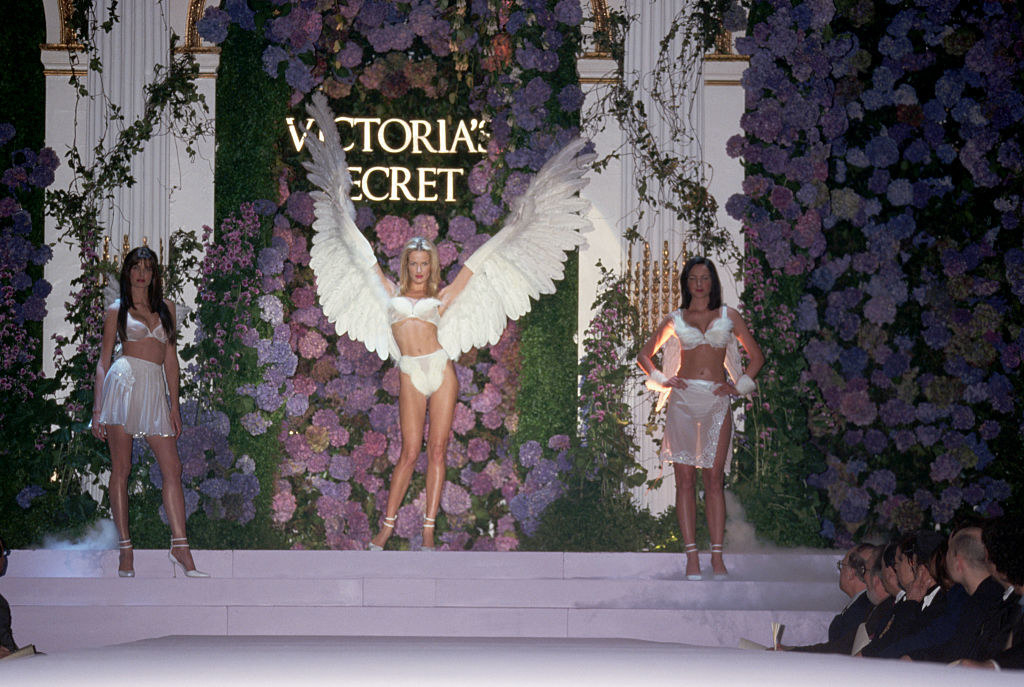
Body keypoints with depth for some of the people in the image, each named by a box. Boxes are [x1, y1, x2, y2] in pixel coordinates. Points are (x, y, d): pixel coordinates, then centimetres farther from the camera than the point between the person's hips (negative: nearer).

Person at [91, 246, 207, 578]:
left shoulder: (165, 308, 19)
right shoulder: (117, 310, 10)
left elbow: (171, 358, 17)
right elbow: (103, 360, 8)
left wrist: (174, 404, 10)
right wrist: (97, 408, 1)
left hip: (155, 389, 3)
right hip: (124, 381, -3)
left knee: (172, 468, -6)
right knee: (121, 468, -4)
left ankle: (180, 548, -8)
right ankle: (125, 549, -2)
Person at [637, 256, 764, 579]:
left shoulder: (728, 316, 11)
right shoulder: (675, 319, 12)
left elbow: (756, 355, 17)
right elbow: (644, 355, 20)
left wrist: (739, 386, 5)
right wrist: (662, 381, 5)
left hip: (717, 401, 0)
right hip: (683, 398, 0)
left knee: (714, 479, -4)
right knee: (685, 479, -4)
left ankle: (717, 556, -3)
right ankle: (691, 556, -5)